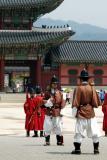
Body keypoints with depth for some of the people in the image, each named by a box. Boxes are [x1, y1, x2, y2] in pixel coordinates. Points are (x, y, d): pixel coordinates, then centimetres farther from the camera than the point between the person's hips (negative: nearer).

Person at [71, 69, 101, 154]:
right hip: (91, 112, 2)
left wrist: (74, 113, -2)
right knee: (94, 131, 9)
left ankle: (77, 149, 0)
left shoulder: (78, 89, -9)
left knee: (79, 131, 2)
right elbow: (96, 102, -1)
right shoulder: (92, 88, -2)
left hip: (81, 112, -2)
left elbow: (75, 103, -11)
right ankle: (96, 149, 10)